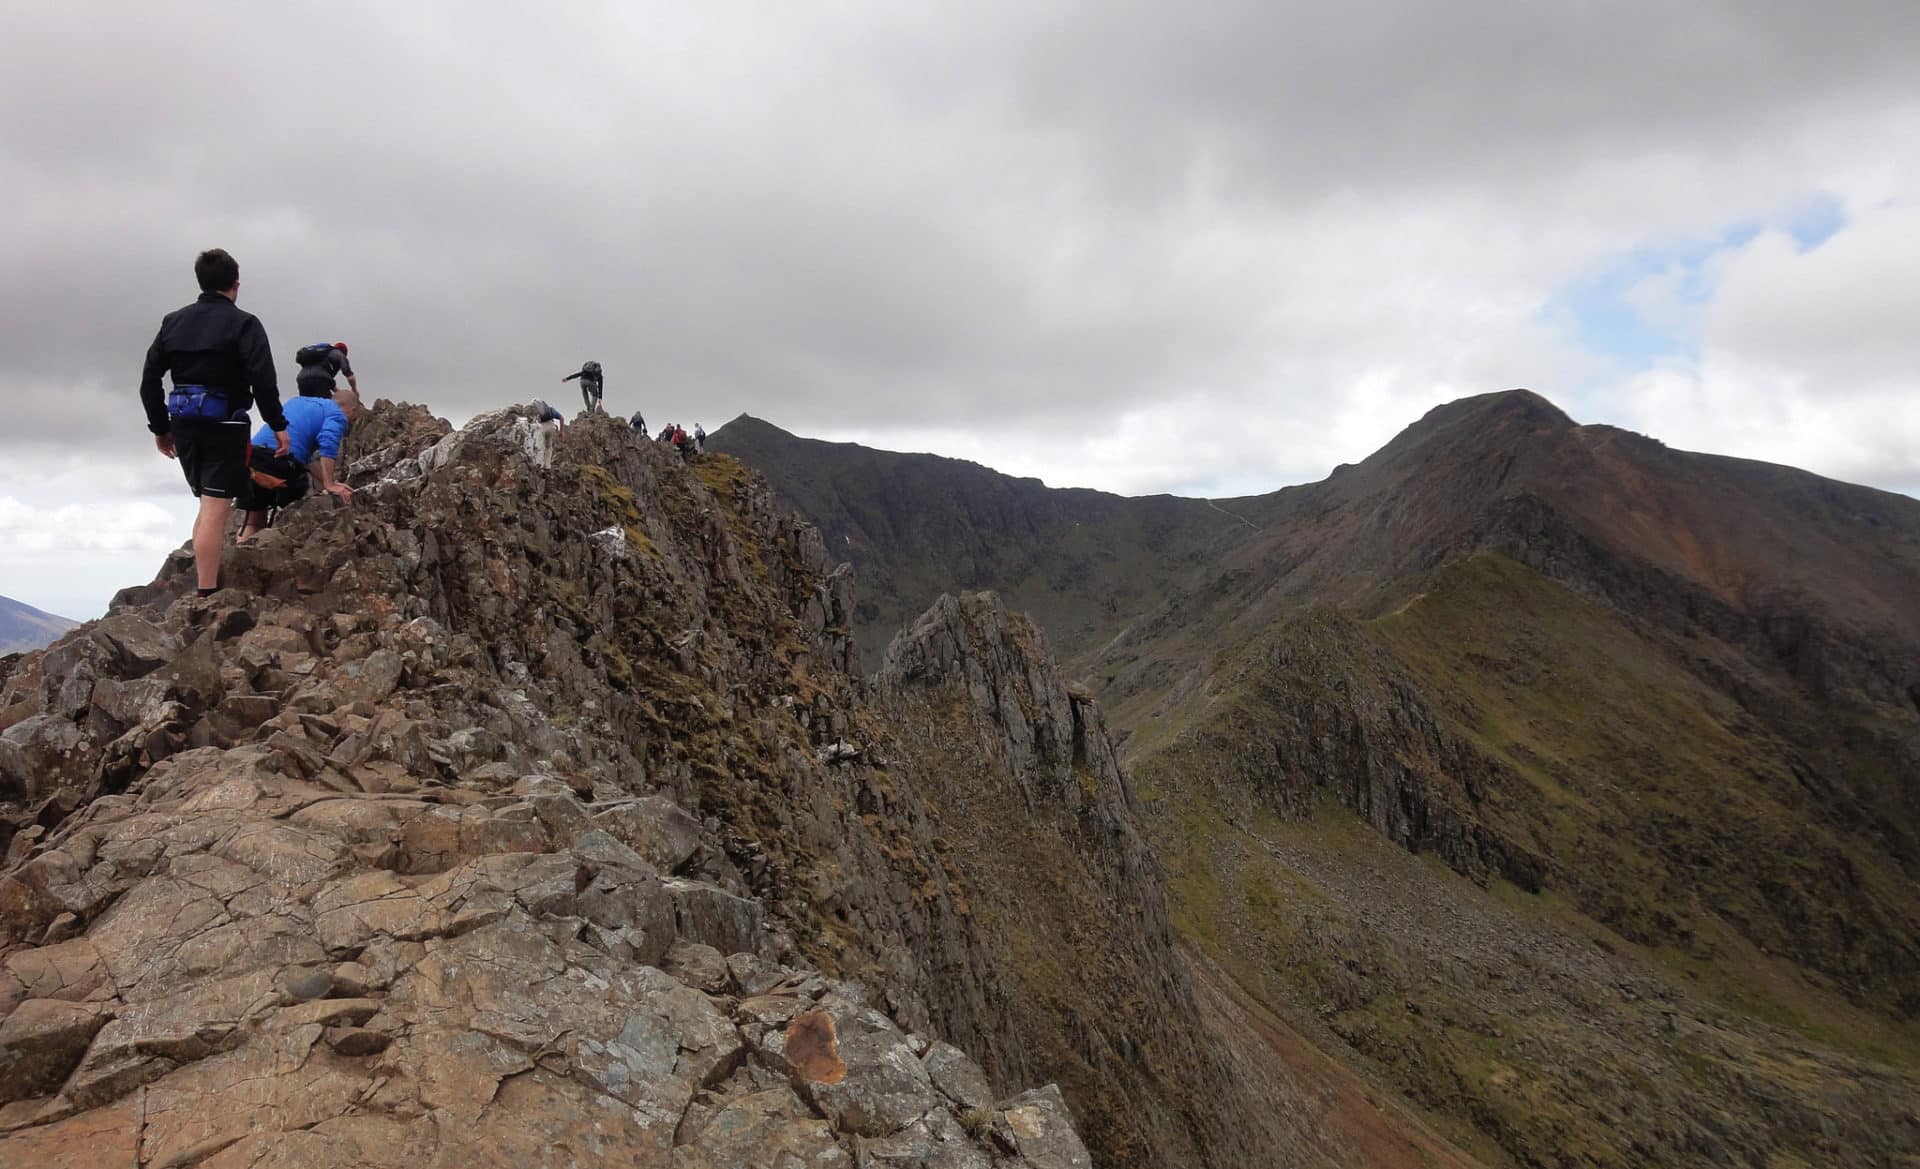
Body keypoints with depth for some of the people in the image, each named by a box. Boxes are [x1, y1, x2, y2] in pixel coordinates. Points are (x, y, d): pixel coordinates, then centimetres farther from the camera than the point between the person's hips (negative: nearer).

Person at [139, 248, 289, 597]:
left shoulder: (173, 322, 12)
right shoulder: (244, 323, -6)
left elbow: (149, 379, 11)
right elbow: (262, 379, -16)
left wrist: (161, 427, 17)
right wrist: (278, 424, -9)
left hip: (184, 425, 6)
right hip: (224, 425, -6)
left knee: (210, 505, 22)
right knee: (215, 510, -8)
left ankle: (205, 579, 24)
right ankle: (206, 597, -10)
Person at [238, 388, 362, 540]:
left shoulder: (300, 401, 33)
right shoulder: (337, 415, 9)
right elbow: (328, 444, -13)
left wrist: (330, 481, 27)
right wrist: (329, 485, -14)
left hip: (251, 454, 6)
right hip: (280, 458, -6)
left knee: (254, 523, 17)